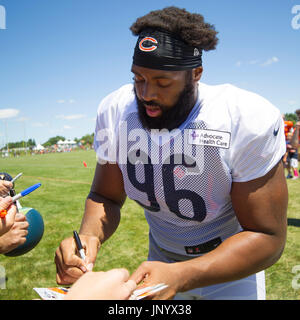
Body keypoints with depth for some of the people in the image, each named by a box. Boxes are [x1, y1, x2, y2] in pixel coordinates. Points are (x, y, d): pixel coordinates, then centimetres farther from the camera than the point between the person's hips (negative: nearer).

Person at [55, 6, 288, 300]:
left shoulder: (250, 121, -28)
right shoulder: (114, 112, -17)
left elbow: (267, 237, -25)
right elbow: (105, 197, -6)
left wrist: (179, 277, -40)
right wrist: (89, 236, -30)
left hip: (231, 266, -2)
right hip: (161, 258, 3)